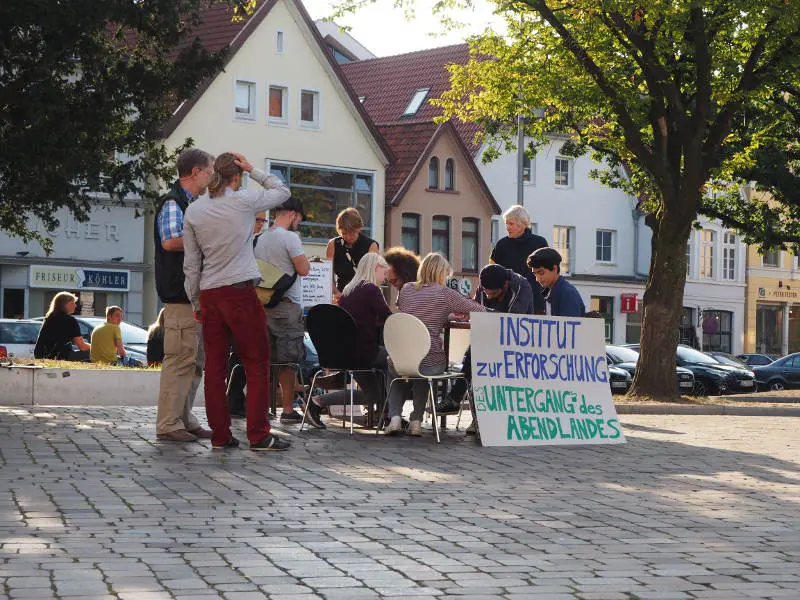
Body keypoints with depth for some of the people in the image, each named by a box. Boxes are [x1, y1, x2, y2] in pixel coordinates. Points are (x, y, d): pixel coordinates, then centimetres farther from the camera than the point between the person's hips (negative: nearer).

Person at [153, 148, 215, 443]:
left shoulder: (193, 204, 21)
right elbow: (169, 242, -24)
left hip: (196, 294, 10)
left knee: (195, 360, 12)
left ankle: (185, 419, 18)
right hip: (180, 294, -10)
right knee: (180, 358, -11)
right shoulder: (173, 203, -10)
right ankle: (169, 424, -8)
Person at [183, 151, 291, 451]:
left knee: (215, 366, 7)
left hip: (209, 294, 5)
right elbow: (282, 191, 11)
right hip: (241, 291, -5)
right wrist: (253, 171, 10)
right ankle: (258, 435, -1)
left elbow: (191, 263, 10)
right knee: (257, 363, 1)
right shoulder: (244, 200, -5)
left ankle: (220, 435, 8)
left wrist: (196, 302, 17)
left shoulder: (193, 210, 7)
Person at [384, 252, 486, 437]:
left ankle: (395, 417, 14)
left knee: (398, 378, 38)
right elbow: (480, 311, 0)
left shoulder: (406, 289, 9)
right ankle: (416, 421, 21)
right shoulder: (445, 294, -3)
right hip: (430, 363, -2)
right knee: (422, 379, 36)